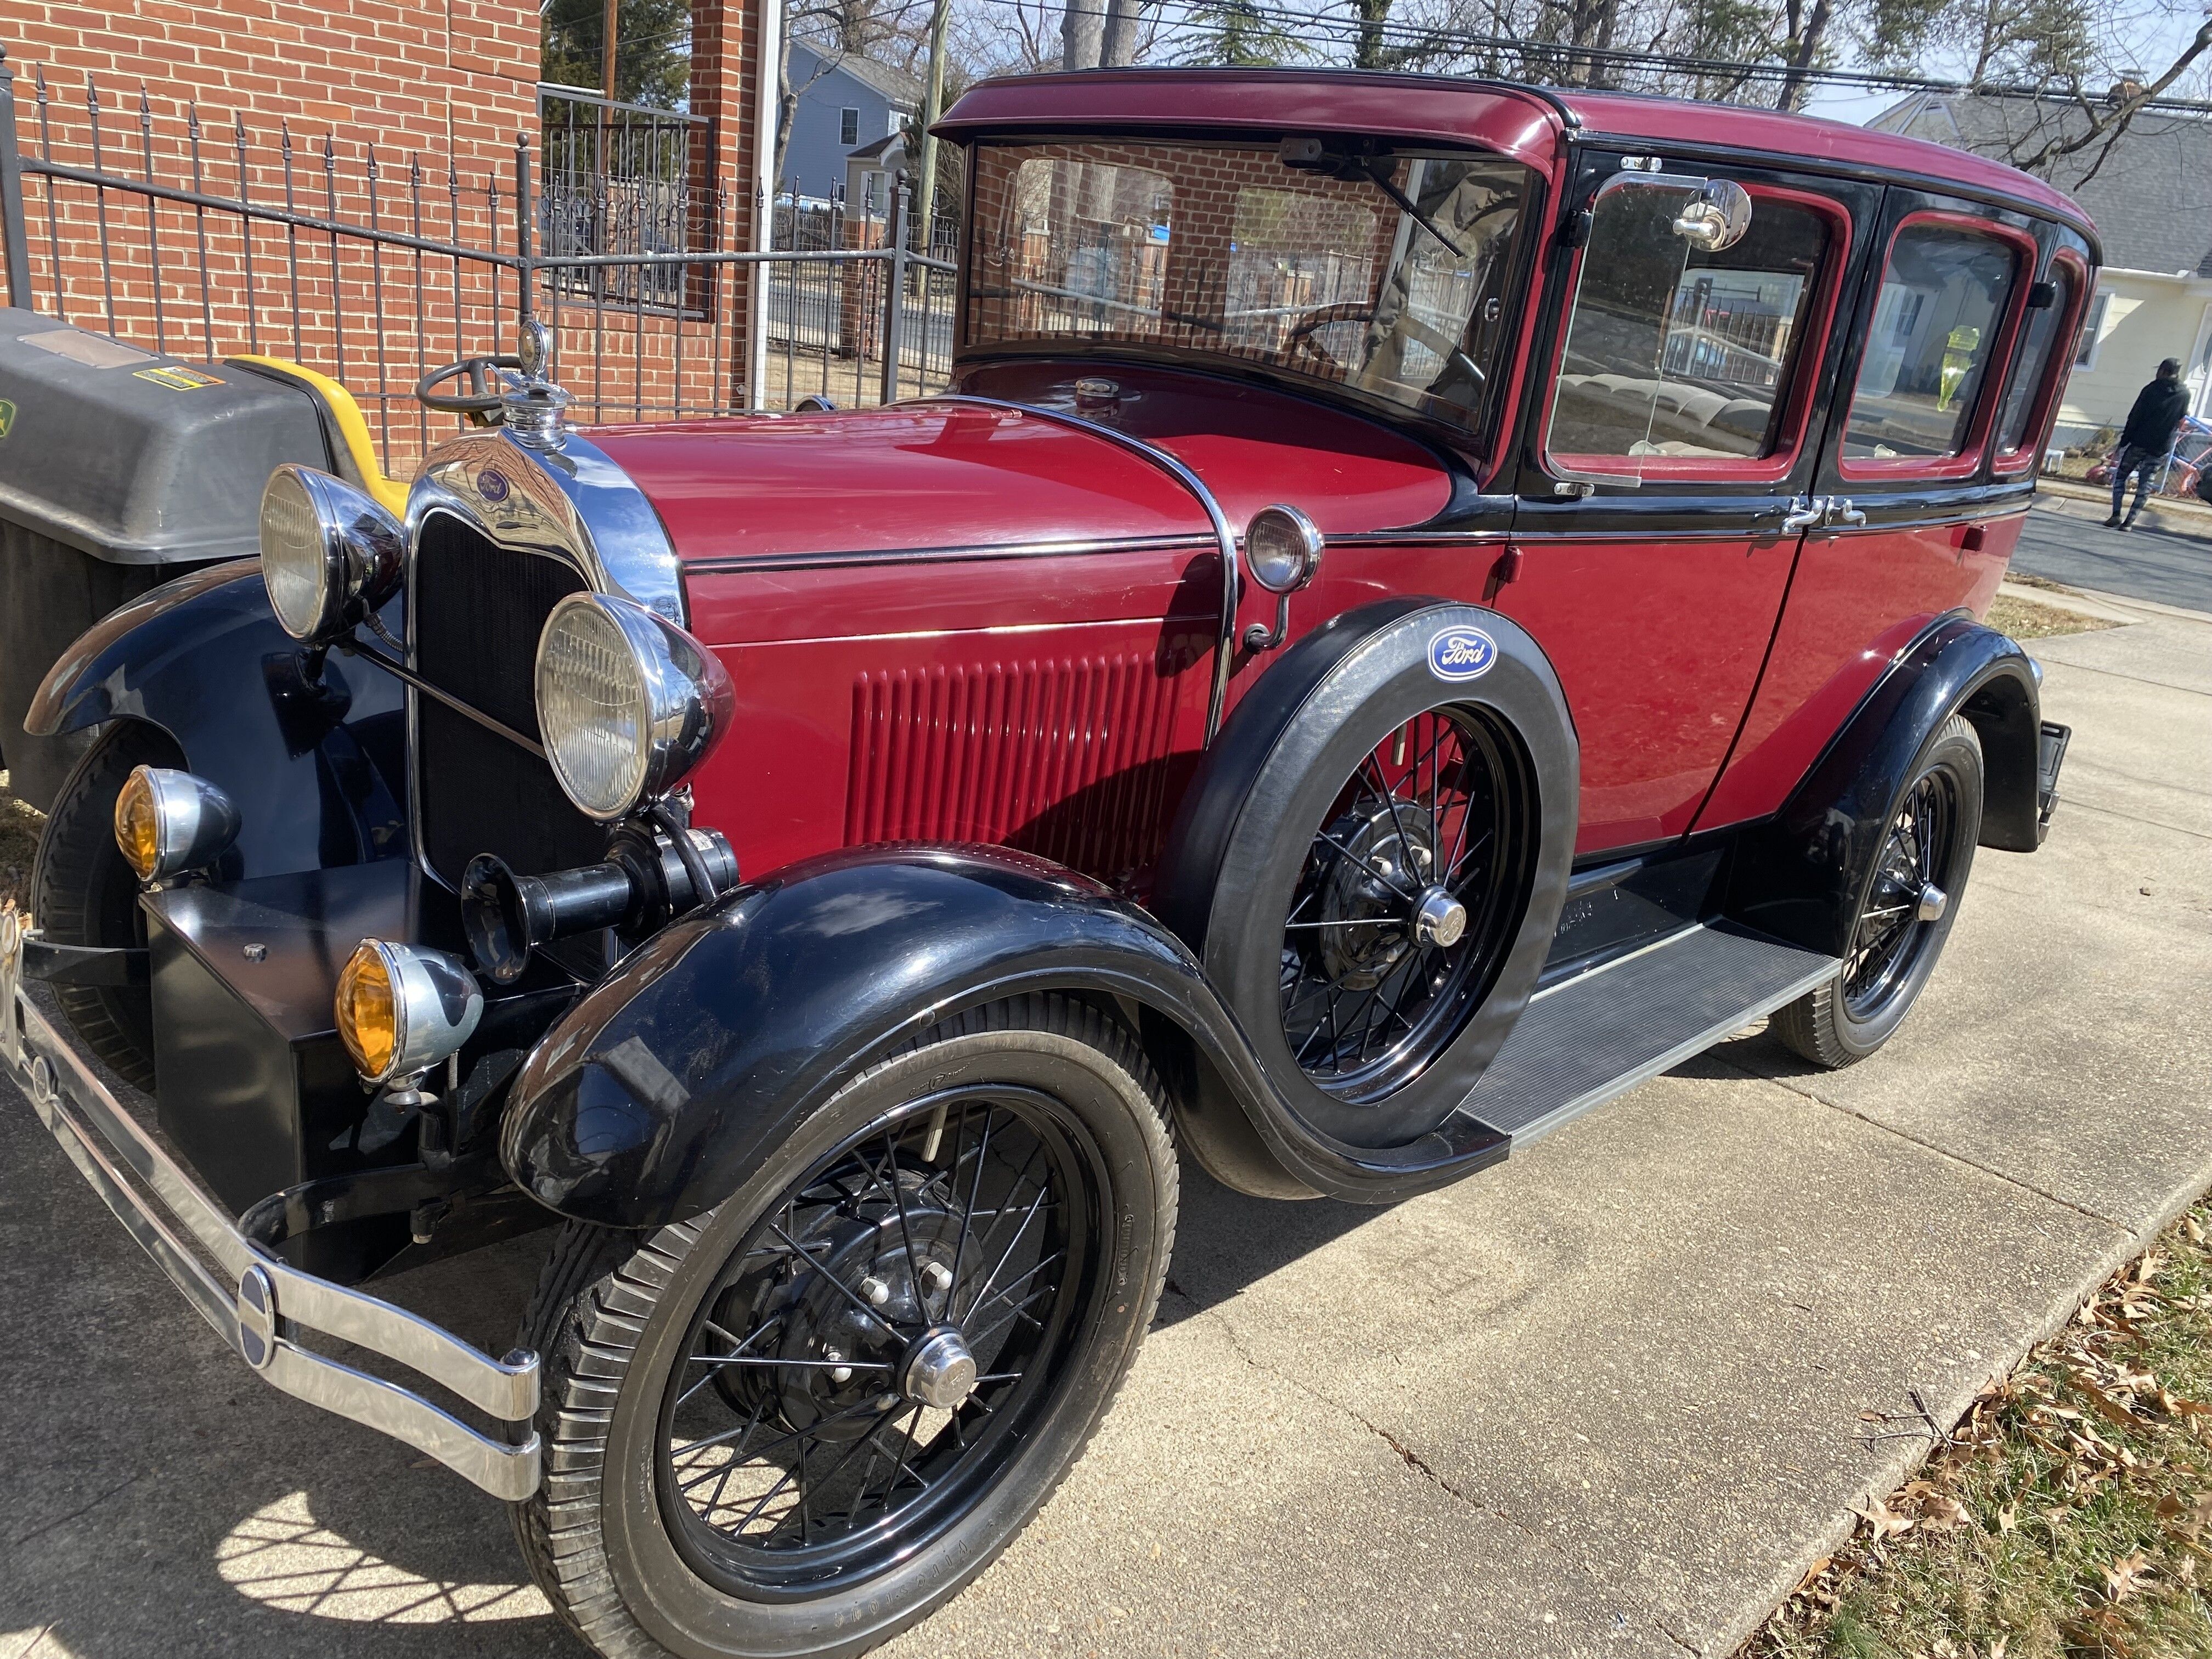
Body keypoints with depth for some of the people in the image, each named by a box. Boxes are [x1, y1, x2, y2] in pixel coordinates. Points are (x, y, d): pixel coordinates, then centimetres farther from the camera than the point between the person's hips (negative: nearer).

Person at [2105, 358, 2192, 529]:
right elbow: (2180, 420, 11)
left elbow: (2135, 416, -8)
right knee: (2145, 484, 7)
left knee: (2120, 475, 9)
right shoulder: (2185, 394, 3)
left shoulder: (2152, 389, -6)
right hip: (2161, 448, 3)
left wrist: (2124, 441, -4)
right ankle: (2130, 521, 2)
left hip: (2139, 443, -3)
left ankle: (2116, 514, -6)